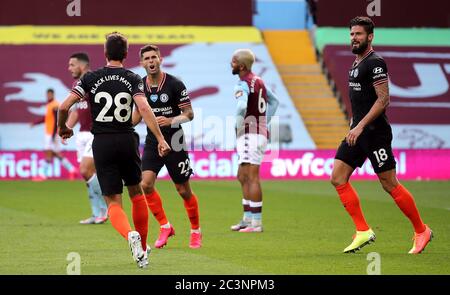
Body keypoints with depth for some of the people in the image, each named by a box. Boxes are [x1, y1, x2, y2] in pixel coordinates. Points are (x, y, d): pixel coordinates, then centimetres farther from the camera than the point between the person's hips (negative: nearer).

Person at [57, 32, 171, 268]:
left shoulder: (90, 78, 0)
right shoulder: (133, 79, -1)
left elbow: (64, 106, -5)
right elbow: (144, 109, -16)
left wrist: (62, 129, 15)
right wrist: (160, 139, -16)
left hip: (102, 143, -1)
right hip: (127, 140, 1)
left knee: (113, 201, 3)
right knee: (136, 192, 21)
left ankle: (130, 235, -27)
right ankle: (143, 248, 24)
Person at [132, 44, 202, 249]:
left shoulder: (174, 84, -11)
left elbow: (189, 114, -10)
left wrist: (170, 121, -26)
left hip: (174, 142, -3)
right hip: (152, 142, 3)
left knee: (184, 191, 3)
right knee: (146, 185, -14)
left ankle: (196, 231, 22)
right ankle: (164, 227, 3)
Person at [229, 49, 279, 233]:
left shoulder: (243, 84, -13)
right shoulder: (258, 81, 16)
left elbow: (241, 107, -31)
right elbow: (274, 102, 28)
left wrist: (238, 128, -16)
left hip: (250, 134, -10)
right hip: (261, 132, 10)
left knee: (252, 178, -9)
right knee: (242, 177, 17)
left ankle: (256, 223, -9)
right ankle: (248, 218, 20)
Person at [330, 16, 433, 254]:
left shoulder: (375, 63, -12)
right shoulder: (356, 64, 16)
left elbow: (383, 99, -20)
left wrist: (360, 126, -24)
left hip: (374, 133, -9)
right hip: (358, 132, 9)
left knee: (390, 185, -4)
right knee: (337, 178, -1)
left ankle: (421, 231, 11)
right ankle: (363, 231, 2)